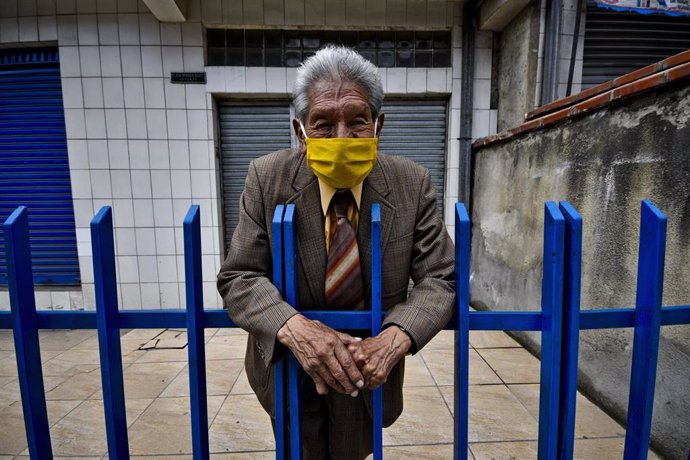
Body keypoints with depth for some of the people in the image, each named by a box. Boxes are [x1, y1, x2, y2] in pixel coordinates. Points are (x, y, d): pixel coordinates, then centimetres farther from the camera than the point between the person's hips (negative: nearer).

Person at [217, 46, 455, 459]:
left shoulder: (413, 184, -17)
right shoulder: (268, 178, -18)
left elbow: (439, 279, -15)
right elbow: (239, 277, -16)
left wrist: (396, 338, -34)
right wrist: (293, 327, -36)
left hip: (369, 368, 1)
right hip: (288, 364, 0)